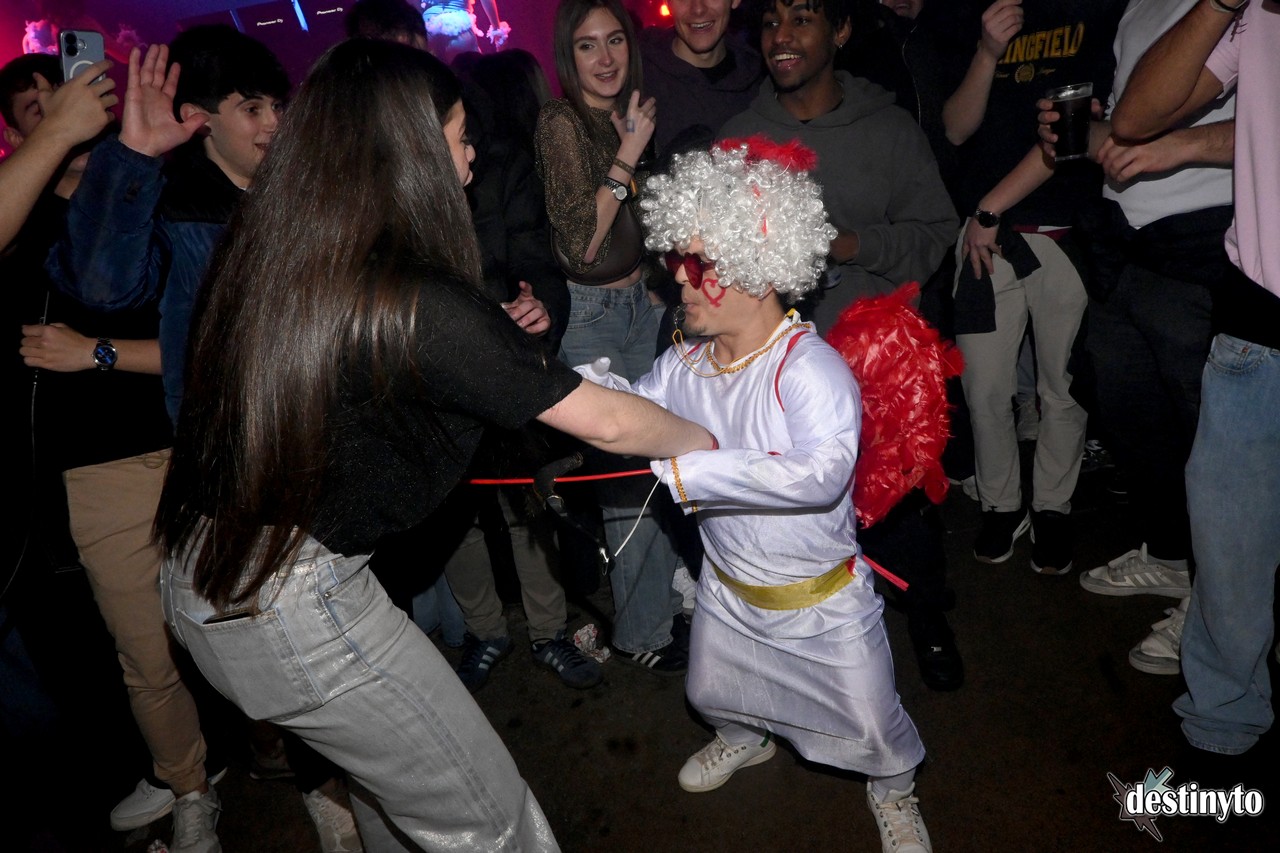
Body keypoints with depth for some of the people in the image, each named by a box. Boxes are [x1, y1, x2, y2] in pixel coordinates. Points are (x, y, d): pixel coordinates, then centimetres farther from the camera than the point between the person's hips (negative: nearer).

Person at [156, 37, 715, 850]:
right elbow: (606, 423, -17)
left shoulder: (268, 255, 0)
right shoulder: (420, 303, -23)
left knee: (393, 754, 28)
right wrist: (706, 439, 4)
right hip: (293, 607, -8)